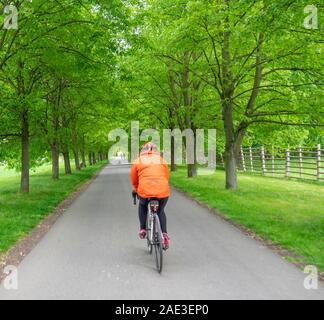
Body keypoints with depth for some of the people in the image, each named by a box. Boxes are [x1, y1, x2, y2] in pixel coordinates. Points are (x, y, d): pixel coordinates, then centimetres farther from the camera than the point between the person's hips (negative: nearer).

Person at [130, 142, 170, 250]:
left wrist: (137, 190, 35)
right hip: (163, 192, 1)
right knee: (161, 211, 30)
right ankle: (164, 234, 16)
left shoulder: (138, 161, 12)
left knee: (142, 205, 34)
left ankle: (142, 229, 28)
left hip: (145, 192, -1)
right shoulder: (162, 161, 16)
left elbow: (134, 181, 18)